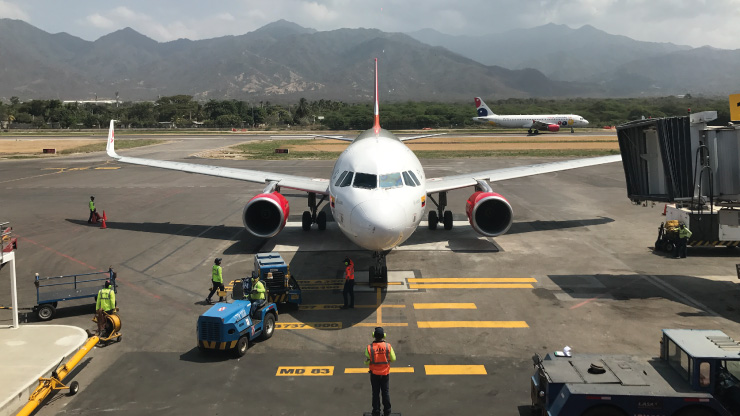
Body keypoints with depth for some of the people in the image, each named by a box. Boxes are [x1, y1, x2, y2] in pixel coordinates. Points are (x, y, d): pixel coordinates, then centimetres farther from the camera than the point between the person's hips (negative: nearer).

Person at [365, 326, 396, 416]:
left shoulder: (369, 347, -16)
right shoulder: (388, 346, -15)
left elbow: (366, 362, -10)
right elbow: (393, 359, -5)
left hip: (374, 374, 0)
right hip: (385, 373, 1)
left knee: (375, 393, 14)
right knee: (386, 392, 16)